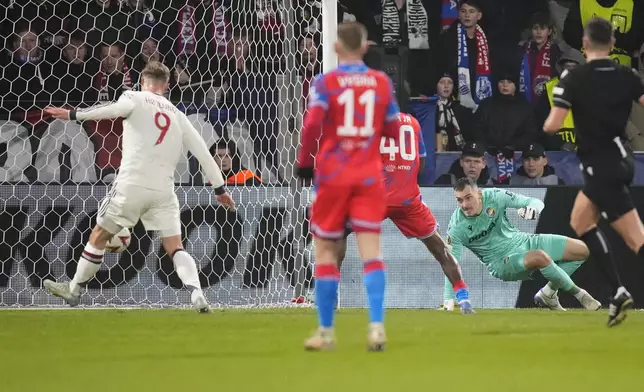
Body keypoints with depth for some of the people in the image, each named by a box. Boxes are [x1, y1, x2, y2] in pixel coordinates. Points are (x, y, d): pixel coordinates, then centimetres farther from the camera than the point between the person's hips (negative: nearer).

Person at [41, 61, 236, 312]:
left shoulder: (135, 98, 4)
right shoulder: (177, 115, 16)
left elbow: (118, 108, -20)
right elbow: (203, 153, 15)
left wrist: (73, 115, -21)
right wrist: (220, 188, 23)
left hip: (132, 184, -3)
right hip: (163, 189, 3)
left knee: (99, 236, 14)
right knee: (175, 248, 5)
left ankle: (74, 289, 24)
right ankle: (196, 291, -18)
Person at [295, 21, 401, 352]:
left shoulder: (324, 83, -5)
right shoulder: (382, 82, 3)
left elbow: (312, 125, -18)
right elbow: (392, 130, 8)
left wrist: (304, 163, -6)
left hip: (332, 175, -2)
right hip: (369, 176, 2)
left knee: (325, 250, 8)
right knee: (371, 250, -4)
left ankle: (326, 332, 11)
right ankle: (376, 325, -19)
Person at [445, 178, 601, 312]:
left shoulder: (493, 196, -14)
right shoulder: (456, 228, -20)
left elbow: (536, 202, -8)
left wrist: (534, 207, -33)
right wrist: (448, 301, -25)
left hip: (521, 240, 5)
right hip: (501, 262, -5)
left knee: (582, 250, -3)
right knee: (539, 257, -36)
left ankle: (548, 294, 3)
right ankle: (578, 293, -12)